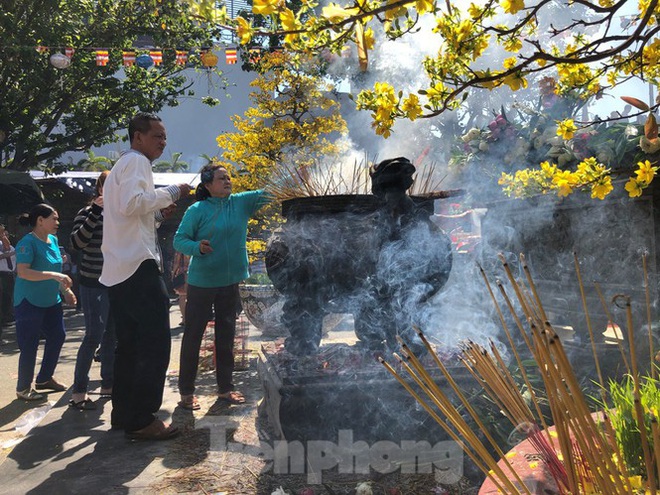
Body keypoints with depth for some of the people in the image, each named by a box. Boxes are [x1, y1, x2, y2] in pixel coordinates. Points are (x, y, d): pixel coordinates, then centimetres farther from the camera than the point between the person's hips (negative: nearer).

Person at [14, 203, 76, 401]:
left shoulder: (53, 240, 8)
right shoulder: (28, 242, -16)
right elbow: (23, 272, -27)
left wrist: (66, 290, 12)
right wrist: (54, 275, -33)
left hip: (51, 301, 8)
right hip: (29, 302, -8)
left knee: (57, 336, 12)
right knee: (29, 346, -1)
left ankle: (44, 378, 30)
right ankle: (23, 388, 16)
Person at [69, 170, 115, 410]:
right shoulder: (88, 213, -6)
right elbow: (77, 242, -21)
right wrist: (96, 212, -24)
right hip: (94, 284, -6)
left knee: (111, 335, 10)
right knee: (94, 336, -11)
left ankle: (108, 385, 20)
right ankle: (78, 392, -2)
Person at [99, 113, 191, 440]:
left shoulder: (120, 166, 25)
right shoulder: (136, 161, -6)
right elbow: (132, 203, -23)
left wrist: (157, 213, 17)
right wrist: (170, 193, -14)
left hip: (118, 270, 11)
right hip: (138, 266, -10)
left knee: (129, 345, 15)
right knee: (156, 344, -7)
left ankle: (122, 413, 21)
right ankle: (141, 420, -4)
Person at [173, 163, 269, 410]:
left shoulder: (241, 203, 3)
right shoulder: (197, 210, -9)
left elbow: (266, 194, -3)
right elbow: (179, 240, -8)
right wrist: (197, 247, -28)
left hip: (230, 281, 5)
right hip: (201, 282, -5)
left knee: (226, 335, 14)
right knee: (193, 336, 3)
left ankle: (225, 387, 27)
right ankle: (186, 391, 15)